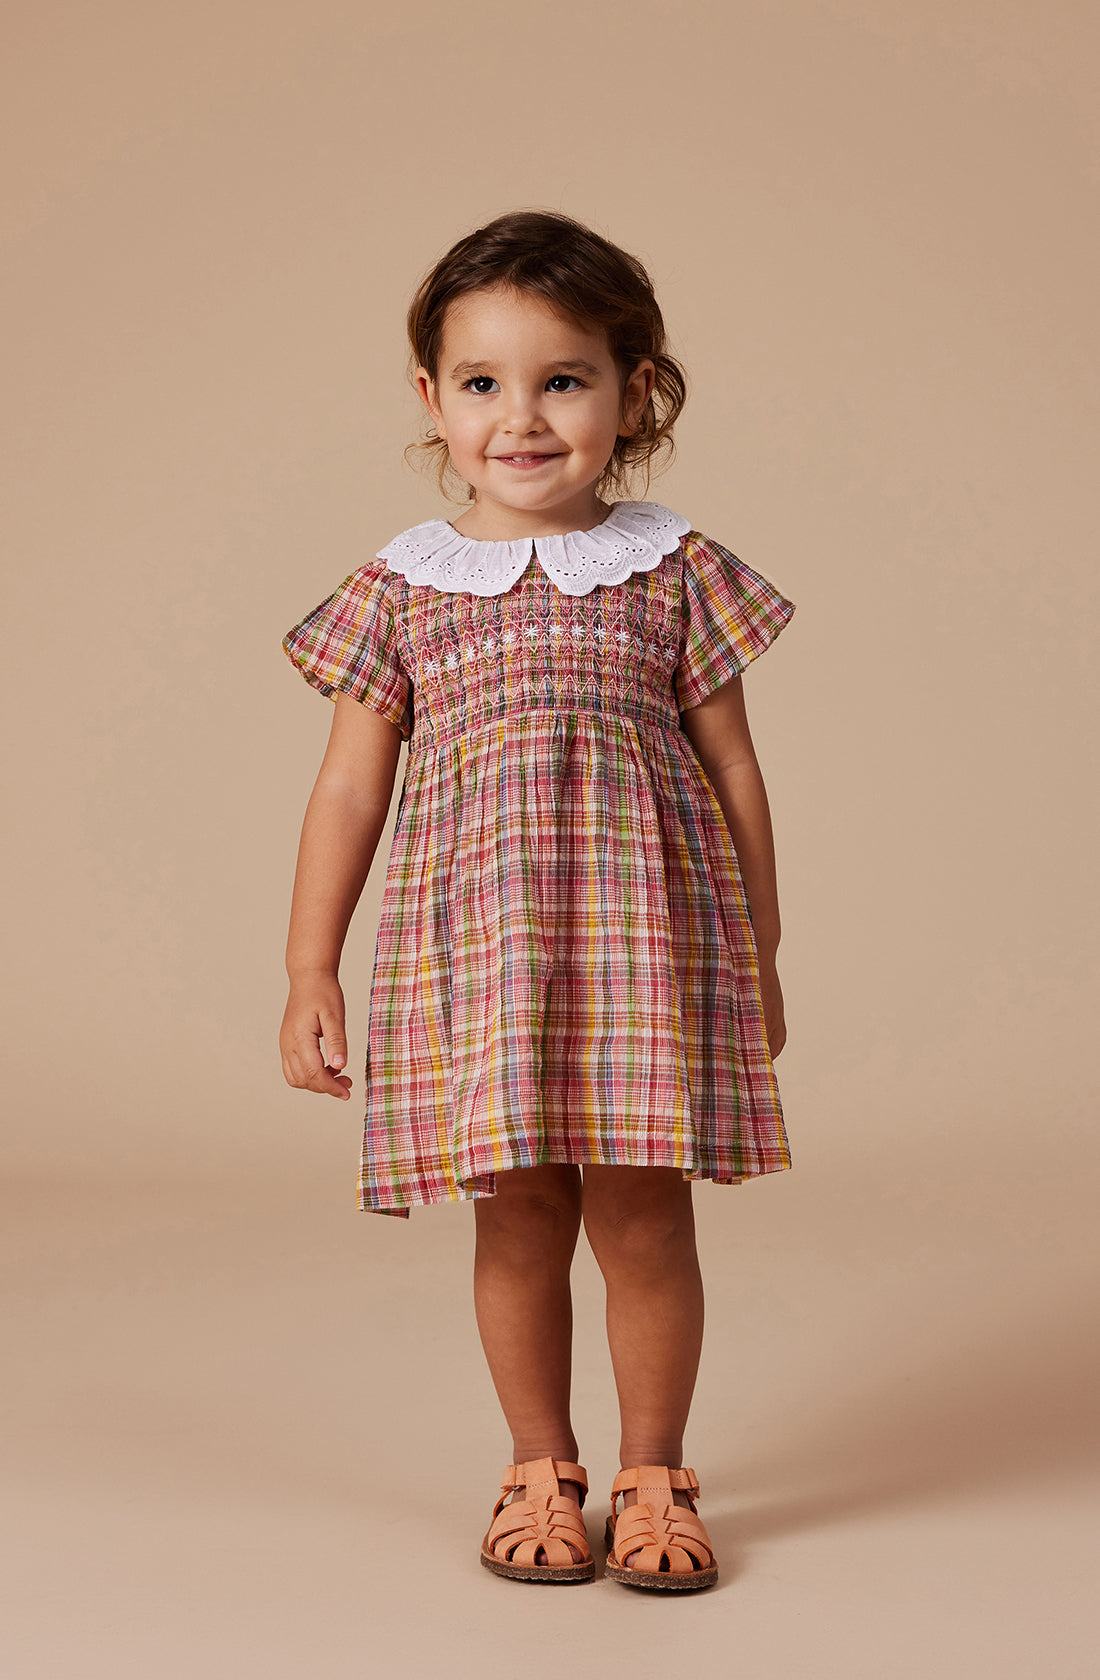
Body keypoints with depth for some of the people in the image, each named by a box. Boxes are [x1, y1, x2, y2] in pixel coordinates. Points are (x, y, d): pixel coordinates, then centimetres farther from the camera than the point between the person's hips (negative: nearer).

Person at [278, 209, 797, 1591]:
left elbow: (731, 769, 8)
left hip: (646, 935, -1)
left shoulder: (675, 570, 4)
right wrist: (310, 971, 5)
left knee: (643, 1219, 1)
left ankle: (653, 1477, 18)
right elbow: (349, 787, 8)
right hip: (471, 945, 1)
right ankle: (539, 1471, 23)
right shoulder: (400, 587, 6)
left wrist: (760, 958, 9)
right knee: (517, 1220, 5)